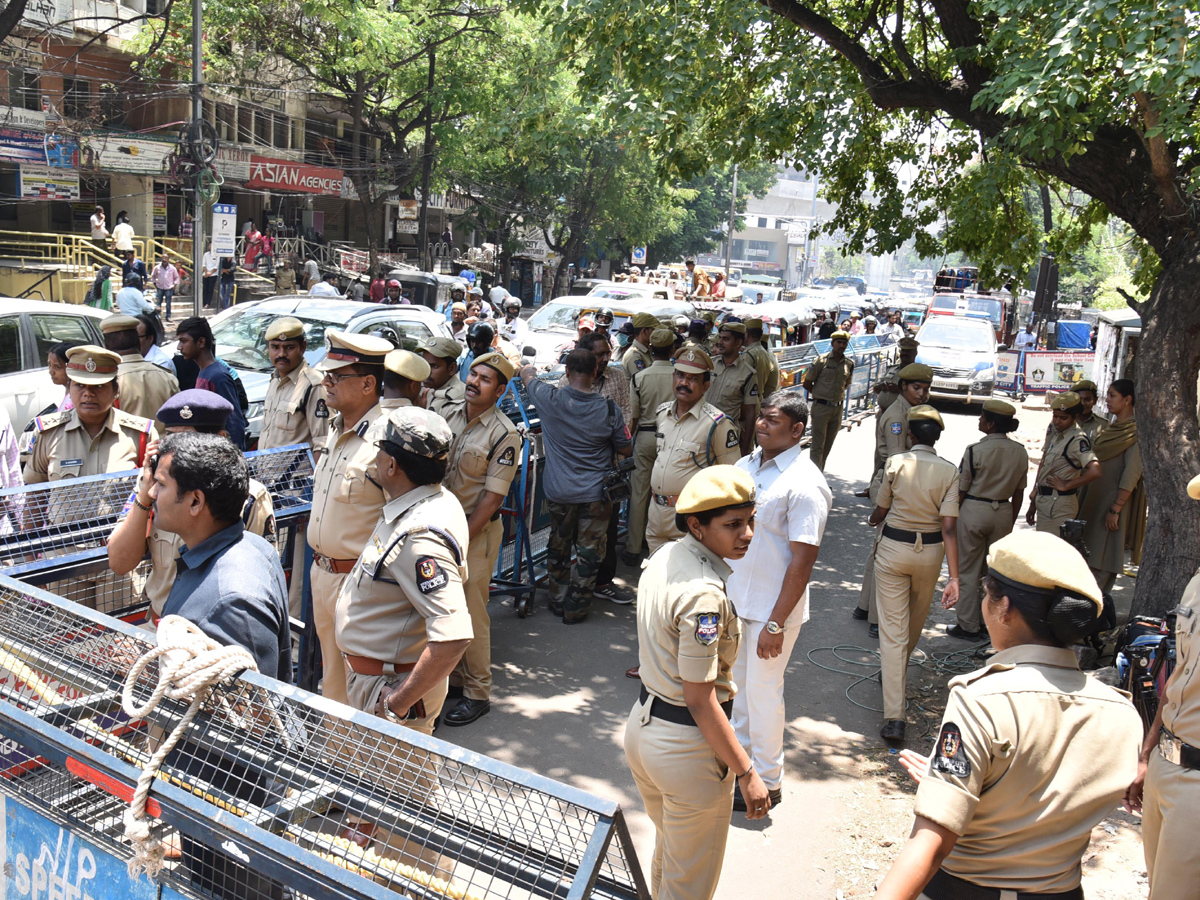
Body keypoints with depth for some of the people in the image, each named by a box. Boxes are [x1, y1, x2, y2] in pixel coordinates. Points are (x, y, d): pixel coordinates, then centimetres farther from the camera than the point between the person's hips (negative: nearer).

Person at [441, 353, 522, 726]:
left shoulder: (505, 436, -14)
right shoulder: (448, 414, 4)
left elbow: (492, 499, -16)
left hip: (478, 530, -6)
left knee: (471, 611, 0)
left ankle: (477, 693, 14)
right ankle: (453, 677, 31)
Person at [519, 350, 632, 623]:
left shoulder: (550, 399, -14)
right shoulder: (609, 410, -14)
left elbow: (526, 374, 7)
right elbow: (626, 450, -1)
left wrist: (528, 368, 30)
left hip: (558, 491, 1)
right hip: (595, 493, -1)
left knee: (558, 547, 20)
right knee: (589, 552, 11)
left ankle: (558, 602, 31)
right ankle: (575, 608, 19)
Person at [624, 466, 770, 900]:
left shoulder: (663, 558, 0)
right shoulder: (704, 594, -27)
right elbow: (700, 699, -24)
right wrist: (746, 773, -16)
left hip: (642, 724, 9)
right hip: (687, 746, -8)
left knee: (666, 857, 30)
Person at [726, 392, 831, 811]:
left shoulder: (804, 486, -21)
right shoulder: (745, 466, 4)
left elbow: (802, 563, -21)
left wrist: (776, 624, -21)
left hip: (772, 608, -7)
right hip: (734, 597, 7)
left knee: (763, 690, 5)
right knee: (739, 682, 20)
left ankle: (766, 783, 22)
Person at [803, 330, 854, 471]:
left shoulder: (849, 364, 5)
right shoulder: (822, 361, -7)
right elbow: (807, 383, -1)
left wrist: (837, 395, 10)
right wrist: (820, 394, 5)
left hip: (838, 408, 5)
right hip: (821, 407, -5)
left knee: (828, 445, 11)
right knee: (818, 445, -4)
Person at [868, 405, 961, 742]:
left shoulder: (895, 463, -10)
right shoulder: (949, 471, -7)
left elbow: (880, 511, 0)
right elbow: (949, 527, -12)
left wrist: (872, 520, 24)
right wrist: (954, 577, -13)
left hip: (893, 548, -2)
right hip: (931, 552, 3)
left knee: (892, 630, -2)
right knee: (915, 620, 27)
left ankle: (894, 717, -7)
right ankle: (900, 667, 56)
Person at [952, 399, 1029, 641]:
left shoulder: (976, 450, -15)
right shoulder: (1020, 452, 0)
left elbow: (961, 490, -10)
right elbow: (1019, 493, 7)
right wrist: (1011, 520, 18)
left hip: (974, 511, -5)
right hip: (1003, 512, 5)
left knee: (968, 571, 6)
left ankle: (969, 626, 11)